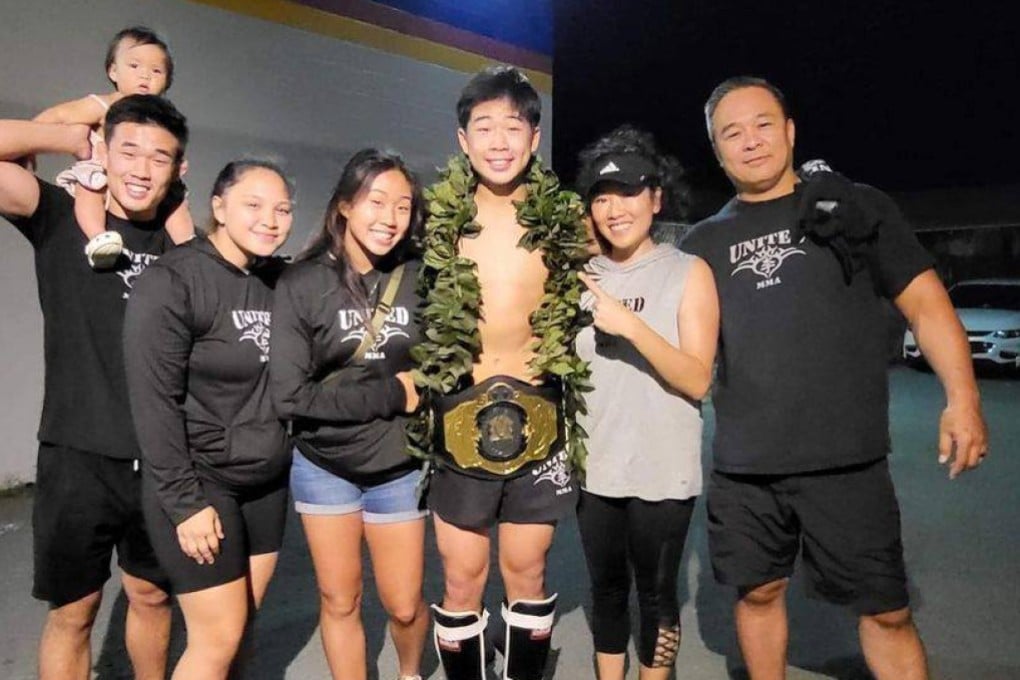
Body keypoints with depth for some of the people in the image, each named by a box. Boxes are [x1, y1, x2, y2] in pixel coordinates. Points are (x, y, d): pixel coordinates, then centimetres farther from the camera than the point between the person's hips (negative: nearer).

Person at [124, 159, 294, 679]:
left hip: (267, 481, 6)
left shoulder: (280, 281, 4)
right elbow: (153, 402, -16)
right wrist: (185, 501, -16)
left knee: (242, 622, 14)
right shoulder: (171, 281, -14)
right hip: (200, 482, -5)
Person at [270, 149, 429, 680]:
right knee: (339, 602, 14)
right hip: (324, 467, -1)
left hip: (398, 468, 1)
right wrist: (391, 394, -17)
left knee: (404, 605, 12)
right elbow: (290, 394, -16)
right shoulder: (302, 285, -11)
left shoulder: (421, 279, -8)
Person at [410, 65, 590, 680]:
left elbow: (584, 316, 8)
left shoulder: (565, 220, 1)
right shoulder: (435, 220, -1)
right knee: (463, 576, 9)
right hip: (459, 417, 0)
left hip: (539, 416, 1)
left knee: (527, 570, 14)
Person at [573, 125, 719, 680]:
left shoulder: (689, 272, -6)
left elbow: (697, 380, -14)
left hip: (661, 472, -4)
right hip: (594, 467, 4)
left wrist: (632, 325, -24)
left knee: (656, 593, 10)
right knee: (606, 588, 17)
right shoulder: (583, 275, 6)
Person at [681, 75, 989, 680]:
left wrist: (962, 396, -8)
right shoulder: (706, 242, 10)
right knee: (759, 593, 13)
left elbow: (925, 302, 2)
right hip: (744, 465, 2)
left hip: (846, 460, -1)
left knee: (886, 610, 7)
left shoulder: (856, 208, 5)